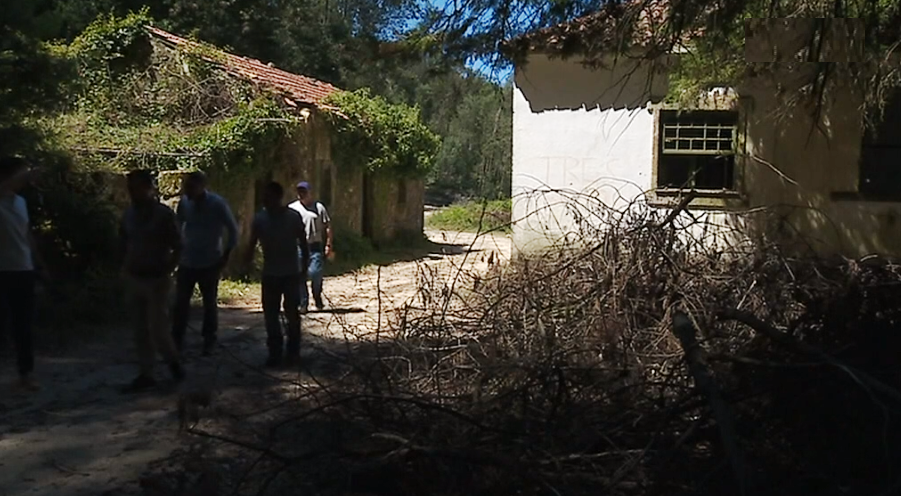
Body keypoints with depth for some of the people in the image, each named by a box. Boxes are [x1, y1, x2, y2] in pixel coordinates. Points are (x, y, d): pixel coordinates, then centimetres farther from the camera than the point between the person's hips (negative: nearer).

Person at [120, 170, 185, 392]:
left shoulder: (164, 214, -11)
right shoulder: (129, 213, 5)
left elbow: (177, 247, -9)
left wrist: (166, 273, -14)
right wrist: (127, 267, 8)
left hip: (156, 280, -5)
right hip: (134, 280, 5)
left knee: (158, 329, -5)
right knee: (141, 331, 8)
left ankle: (173, 361, 20)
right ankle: (146, 374, 16)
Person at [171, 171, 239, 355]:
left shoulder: (218, 204, -13)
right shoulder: (184, 202, -5)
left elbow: (233, 230, -6)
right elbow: (177, 226, 11)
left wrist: (226, 255, -6)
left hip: (210, 262, -2)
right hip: (187, 261, 2)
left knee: (210, 303, 9)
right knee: (180, 302, 4)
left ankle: (209, 341, 23)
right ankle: (177, 339, 17)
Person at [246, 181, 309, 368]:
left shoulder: (293, 217, -9)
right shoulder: (260, 218, -2)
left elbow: (303, 244, -3)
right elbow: (252, 245, 0)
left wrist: (304, 268, -7)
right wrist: (247, 264, -16)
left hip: (291, 273, -3)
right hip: (270, 274, 3)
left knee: (292, 313, 4)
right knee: (270, 315, 4)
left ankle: (293, 352, 17)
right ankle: (275, 353, 15)